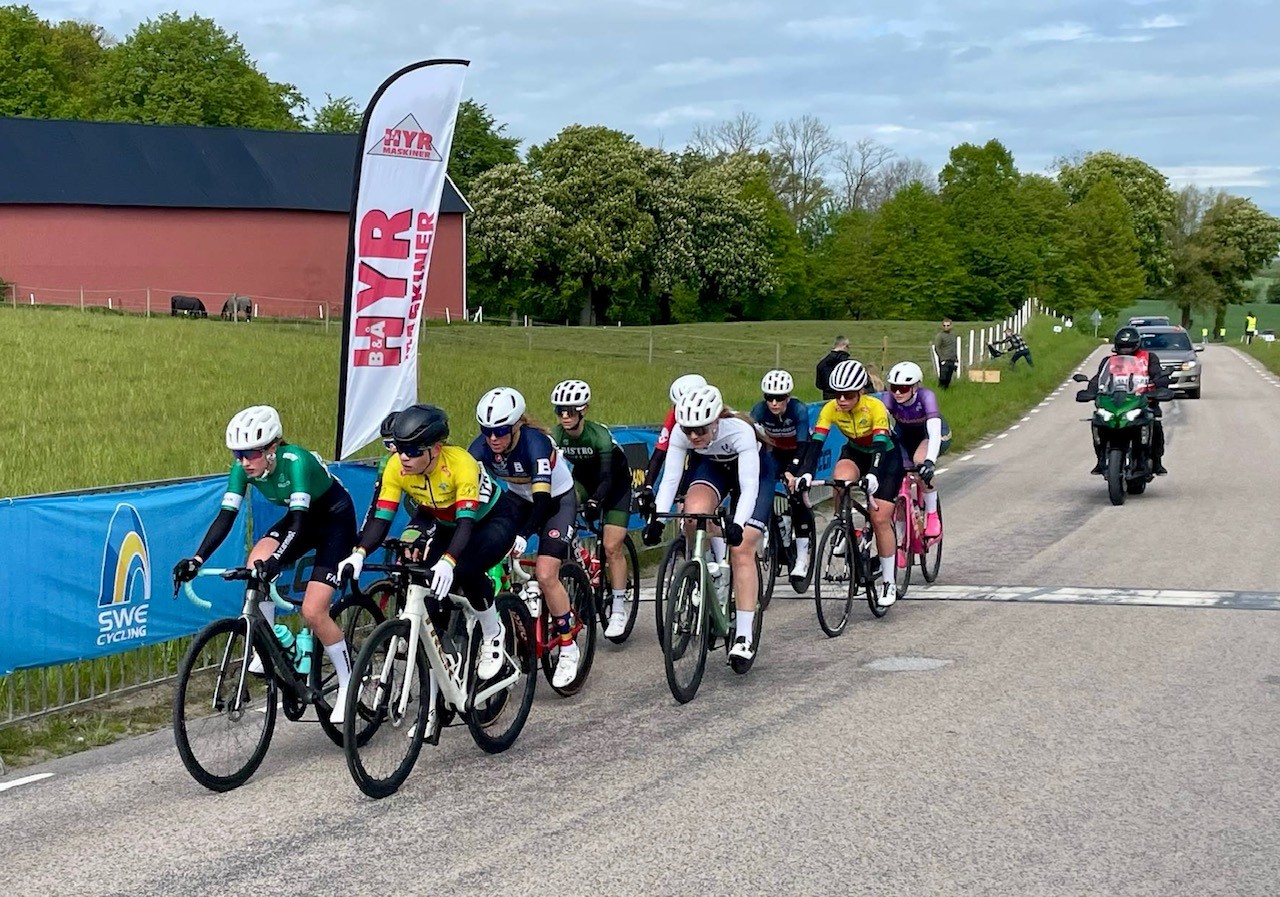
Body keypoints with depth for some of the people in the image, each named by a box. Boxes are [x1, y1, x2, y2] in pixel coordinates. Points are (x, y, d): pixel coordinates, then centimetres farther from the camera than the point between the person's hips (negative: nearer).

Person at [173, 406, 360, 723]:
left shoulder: (295, 461, -34)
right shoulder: (243, 468, -16)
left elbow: (299, 521, -41)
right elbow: (226, 515, -18)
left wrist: (275, 561, -56)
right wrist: (197, 559, -30)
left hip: (336, 520, -6)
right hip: (303, 519, 6)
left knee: (312, 611, -16)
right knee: (256, 563, -25)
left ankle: (348, 686, 2)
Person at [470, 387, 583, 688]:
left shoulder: (534, 443, -33)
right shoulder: (482, 447, -19)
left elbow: (542, 499, -40)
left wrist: (522, 535, -54)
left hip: (557, 501, -5)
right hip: (519, 500, 5)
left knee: (545, 575, -20)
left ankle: (568, 648, -2)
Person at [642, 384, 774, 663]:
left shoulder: (739, 431, -38)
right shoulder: (681, 432, -28)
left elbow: (749, 486, -43)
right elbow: (670, 477, -30)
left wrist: (738, 524, -57)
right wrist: (657, 518, -44)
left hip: (754, 470, -3)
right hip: (711, 466, 3)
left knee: (741, 550, -15)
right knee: (694, 512, -32)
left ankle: (744, 636, -10)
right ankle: (717, 575, -7)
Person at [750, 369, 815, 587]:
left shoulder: (799, 410, -31)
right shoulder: (760, 410, -24)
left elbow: (803, 444, -38)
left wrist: (792, 471, -52)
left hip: (800, 455, -3)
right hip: (777, 453, 3)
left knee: (797, 498, -20)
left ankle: (802, 560, -15)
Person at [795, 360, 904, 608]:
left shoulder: (875, 407, -31)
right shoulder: (831, 409, -20)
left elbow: (880, 445, -39)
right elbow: (816, 442, -26)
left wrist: (873, 476, -56)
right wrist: (807, 474, -41)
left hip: (886, 457, -3)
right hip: (855, 453, 3)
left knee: (880, 518, -12)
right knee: (841, 481, -33)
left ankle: (888, 583, 0)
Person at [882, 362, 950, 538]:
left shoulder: (926, 397, -35)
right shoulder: (890, 398, -27)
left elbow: (934, 433, -46)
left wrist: (929, 461, -61)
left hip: (934, 434, -4)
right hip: (906, 436, 4)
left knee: (920, 460, -34)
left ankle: (932, 515, -18)